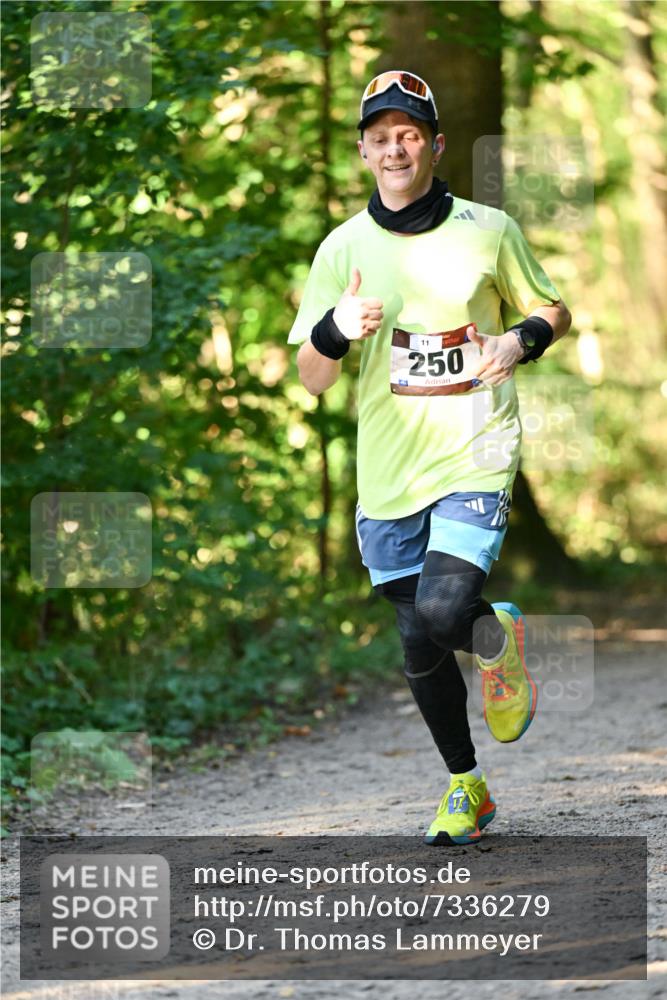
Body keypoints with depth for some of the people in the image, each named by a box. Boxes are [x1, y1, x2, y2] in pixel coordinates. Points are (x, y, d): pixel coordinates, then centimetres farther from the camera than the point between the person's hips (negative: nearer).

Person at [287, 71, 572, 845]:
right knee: (419, 648, 8)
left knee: (443, 613, -23)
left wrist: (522, 340, -9)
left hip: (476, 457, -3)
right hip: (388, 472, 3)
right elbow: (312, 380, 3)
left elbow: (552, 312, 14)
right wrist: (337, 330, -19)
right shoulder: (344, 247, 3)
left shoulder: (489, 231, 0)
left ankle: (501, 641, 14)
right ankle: (465, 786, 29)